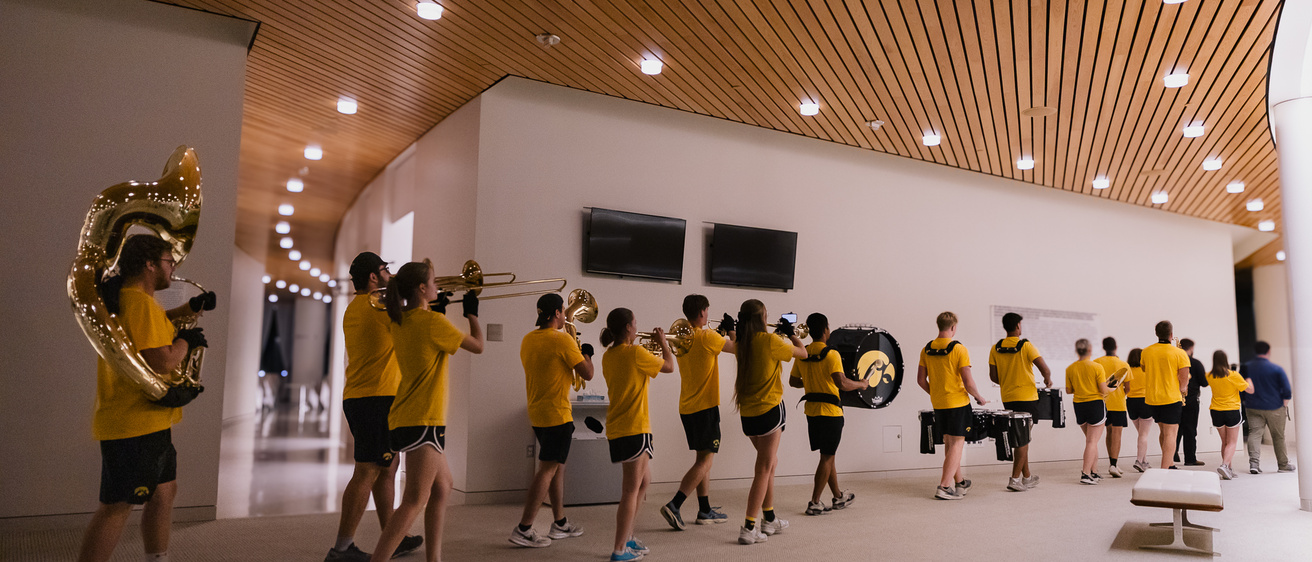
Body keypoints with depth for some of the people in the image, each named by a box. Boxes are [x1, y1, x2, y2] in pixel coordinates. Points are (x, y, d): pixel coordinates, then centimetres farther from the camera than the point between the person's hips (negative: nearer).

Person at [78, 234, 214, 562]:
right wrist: (186, 340, -7)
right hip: (133, 426, -11)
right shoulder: (140, 303, -19)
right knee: (119, 507, -6)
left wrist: (191, 308, 15)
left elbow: (154, 324, 34)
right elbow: (163, 362, -27)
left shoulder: (129, 299, 13)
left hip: (149, 423, 11)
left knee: (164, 491, 18)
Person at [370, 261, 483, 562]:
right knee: (415, 502, -8)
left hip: (404, 419, 10)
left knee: (442, 488, 20)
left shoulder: (400, 321, 9)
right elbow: (478, 346, -4)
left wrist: (437, 309, 20)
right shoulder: (433, 322, -14)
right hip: (422, 421, -9)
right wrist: (471, 311, 10)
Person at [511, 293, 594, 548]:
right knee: (548, 469, -5)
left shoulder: (528, 340, 8)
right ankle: (523, 529, -6)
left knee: (557, 466, 17)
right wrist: (586, 354, 7)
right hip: (557, 414, -8)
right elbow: (587, 374, -12)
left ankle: (560, 523, 25)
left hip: (537, 413, 9)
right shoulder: (563, 340, -15)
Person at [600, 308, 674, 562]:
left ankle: (627, 536, 27)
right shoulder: (636, 353, -15)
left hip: (617, 428, 9)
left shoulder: (608, 355, 8)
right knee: (632, 489, -1)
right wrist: (662, 343, 12)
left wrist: (655, 348, 20)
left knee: (644, 481, 21)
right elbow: (669, 367, -3)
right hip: (634, 428, -9)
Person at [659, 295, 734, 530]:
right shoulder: (708, 337, -15)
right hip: (705, 406, -8)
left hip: (687, 408, 8)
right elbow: (737, 348, -3)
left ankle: (705, 510, 20)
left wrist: (720, 331, 21)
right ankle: (674, 505, -13)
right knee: (705, 459, -3)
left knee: (704, 458, 16)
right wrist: (730, 329, 12)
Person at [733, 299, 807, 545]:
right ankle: (748, 528, -5)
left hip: (747, 413, 7)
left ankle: (769, 519, 30)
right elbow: (803, 353, -1)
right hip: (769, 409, -7)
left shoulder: (742, 343, 4)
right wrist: (790, 333, 14)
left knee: (770, 462, 22)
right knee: (764, 468, -2)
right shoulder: (770, 341, -13)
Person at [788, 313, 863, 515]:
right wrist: (861, 384, -8)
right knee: (827, 457, 1)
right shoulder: (830, 354, -15)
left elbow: (793, 381, 12)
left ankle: (839, 497, 30)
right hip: (830, 411, -7)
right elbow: (841, 383, -25)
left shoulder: (802, 354, 5)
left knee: (828, 455, 18)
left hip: (811, 411, 7)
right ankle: (814, 503, 1)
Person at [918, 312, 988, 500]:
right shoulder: (959, 349, -14)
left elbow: (921, 380, 5)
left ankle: (959, 482, 30)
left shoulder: (926, 350, 1)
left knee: (948, 443, 17)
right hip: (958, 403, -6)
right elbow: (968, 382, -16)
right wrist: (979, 398, 1)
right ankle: (944, 487, -3)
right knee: (957, 444, 1)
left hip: (938, 405, 6)